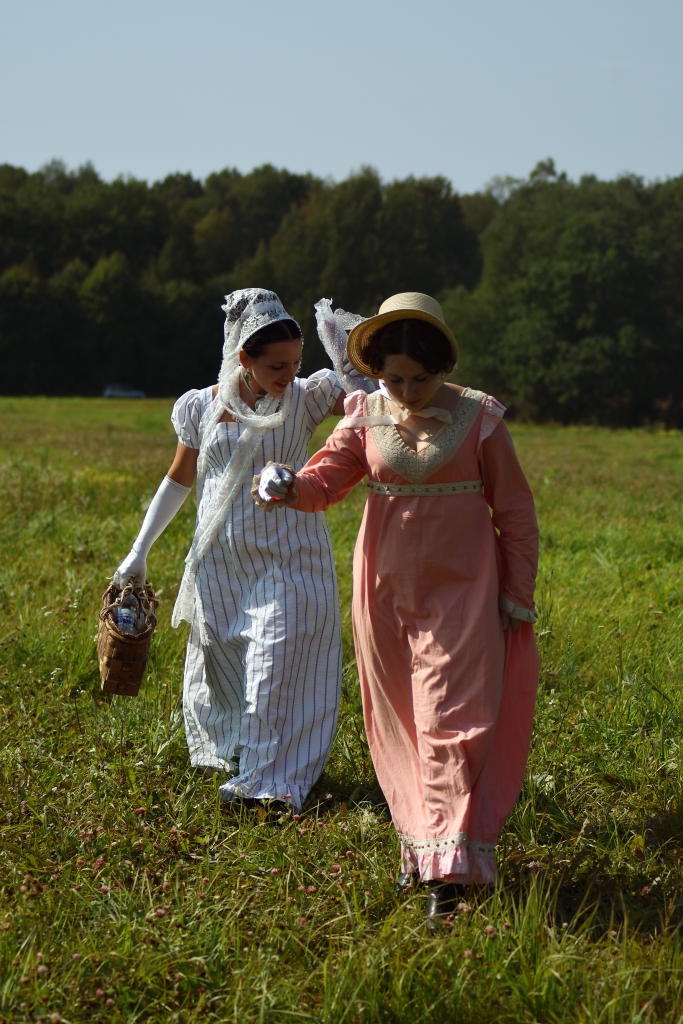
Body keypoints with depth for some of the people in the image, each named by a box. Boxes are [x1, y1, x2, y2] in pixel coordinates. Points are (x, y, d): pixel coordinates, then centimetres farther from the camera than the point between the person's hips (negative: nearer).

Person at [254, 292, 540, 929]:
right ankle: (416, 840, 27)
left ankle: (446, 874, -13)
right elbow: (326, 477, -10)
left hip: (460, 589, -3)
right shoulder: (368, 417, 2)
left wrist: (518, 596, 1)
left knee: (450, 720, -10)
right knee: (398, 720, 11)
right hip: (386, 587, 4)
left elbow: (515, 513, 1)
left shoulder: (478, 419, -5)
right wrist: (290, 488, -33)